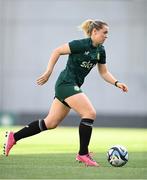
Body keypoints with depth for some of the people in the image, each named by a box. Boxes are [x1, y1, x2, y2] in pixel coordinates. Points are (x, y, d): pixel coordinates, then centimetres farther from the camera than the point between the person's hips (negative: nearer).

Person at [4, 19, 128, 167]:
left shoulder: (100, 51, 9)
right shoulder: (81, 44, -15)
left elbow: (104, 73, 16)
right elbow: (57, 51, -12)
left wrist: (117, 83, 1)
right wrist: (48, 72, -16)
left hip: (73, 86, 9)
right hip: (66, 84, -9)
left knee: (51, 123, 10)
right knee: (90, 113, -17)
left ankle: (14, 137, 18)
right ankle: (83, 154, -10)